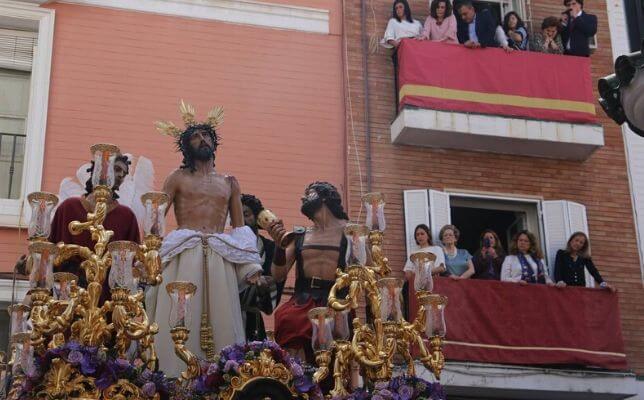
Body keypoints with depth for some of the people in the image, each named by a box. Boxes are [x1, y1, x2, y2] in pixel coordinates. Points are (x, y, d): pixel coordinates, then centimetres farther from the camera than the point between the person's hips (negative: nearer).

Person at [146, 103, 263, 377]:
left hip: (220, 262, 3)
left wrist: (250, 266, 4)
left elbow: (239, 227, 17)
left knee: (220, 324, -3)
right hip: (183, 258, -2)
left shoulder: (229, 182, 20)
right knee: (182, 325, -7)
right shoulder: (178, 178, 12)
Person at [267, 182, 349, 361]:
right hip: (302, 301, 2)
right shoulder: (299, 236, 20)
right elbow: (279, 276, 13)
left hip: (334, 301, -2)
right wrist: (279, 244, -2)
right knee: (286, 318, -32)